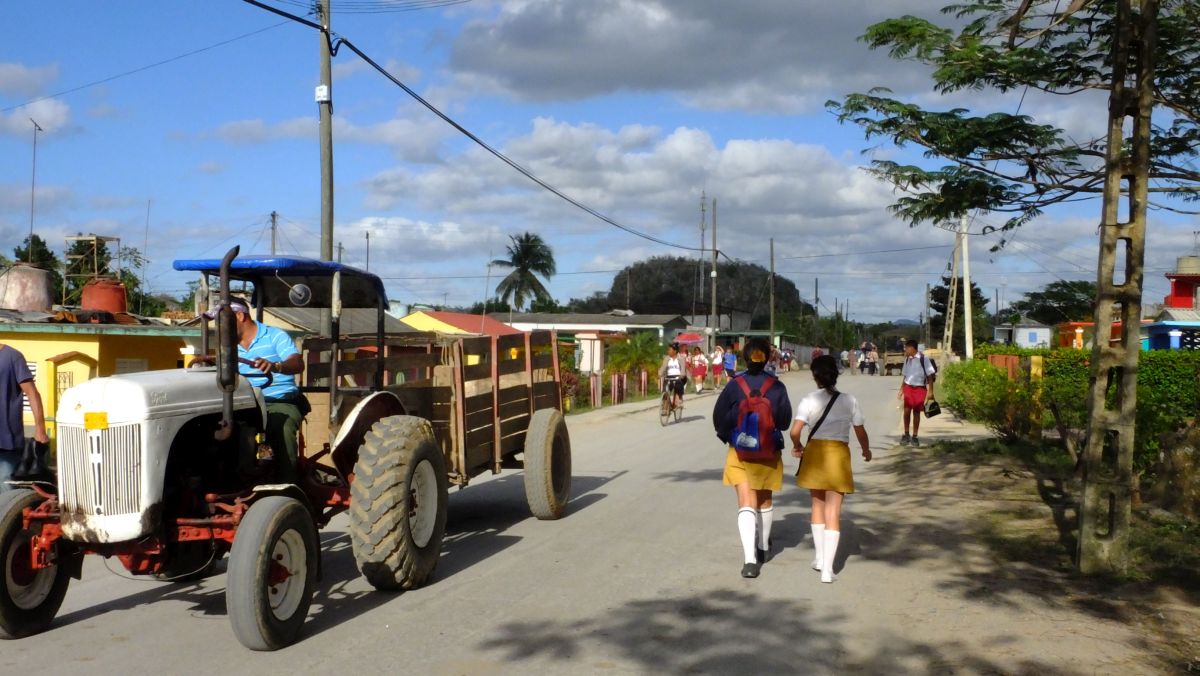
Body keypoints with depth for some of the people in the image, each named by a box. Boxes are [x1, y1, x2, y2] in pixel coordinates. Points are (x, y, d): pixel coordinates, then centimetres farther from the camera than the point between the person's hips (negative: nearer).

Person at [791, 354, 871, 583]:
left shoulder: (809, 400, -6)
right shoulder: (849, 401, -3)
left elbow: (794, 431, -15)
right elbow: (861, 433, 2)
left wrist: (797, 446, 6)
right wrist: (866, 451, 22)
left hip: (815, 453, 1)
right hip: (839, 455, -1)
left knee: (818, 505, 21)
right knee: (833, 512, 2)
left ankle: (819, 558, 29)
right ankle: (827, 569, -2)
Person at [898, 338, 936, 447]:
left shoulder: (923, 358, -9)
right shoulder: (907, 359, 8)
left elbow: (930, 375, -7)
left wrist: (930, 391, -10)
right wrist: (901, 390, 15)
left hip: (920, 388, -4)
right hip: (908, 388, 4)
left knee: (916, 412, 3)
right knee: (907, 411, -4)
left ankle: (915, 436, 13)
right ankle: (906, 435, 9)